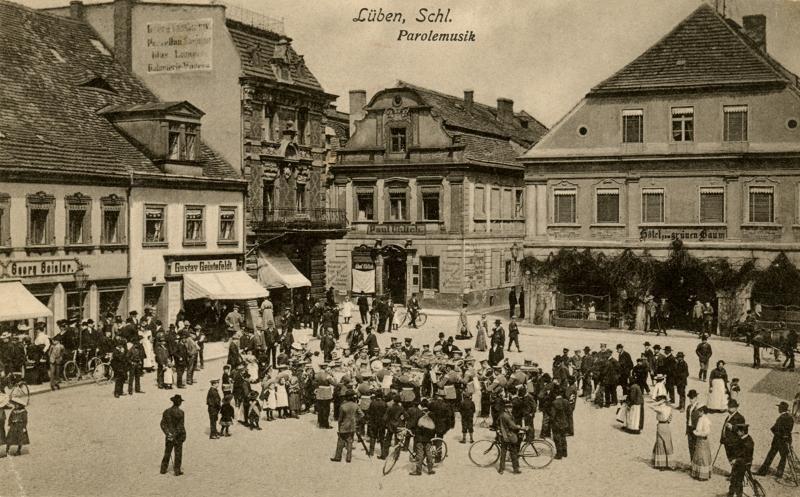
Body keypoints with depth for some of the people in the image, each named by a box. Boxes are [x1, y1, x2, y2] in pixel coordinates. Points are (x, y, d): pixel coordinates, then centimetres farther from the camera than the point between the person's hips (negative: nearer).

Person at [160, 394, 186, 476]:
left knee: (167, 453, 16)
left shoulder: (166, 412, 1)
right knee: (178, 454, 7)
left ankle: (163, 470, 20)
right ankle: (177, 471, 10)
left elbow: (163, 424, 1)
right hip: (178, 437, -5)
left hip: (169, 436, 5)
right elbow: (180, 426, -17)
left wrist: (167, 433, 2)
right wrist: (184, 435, -7)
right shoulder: (180, 412, -16)